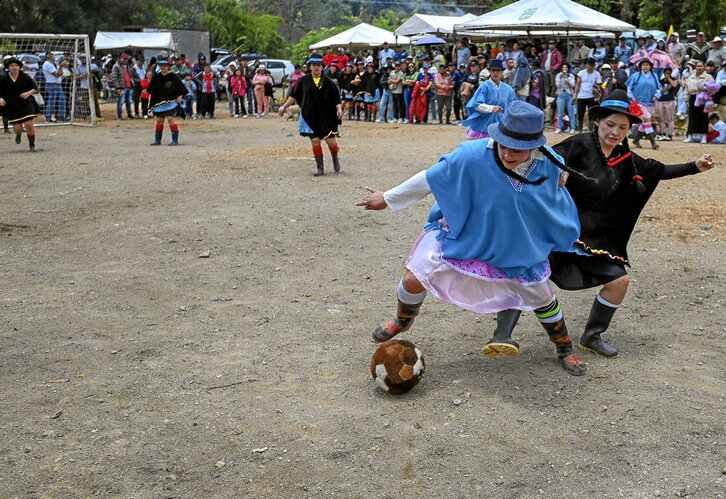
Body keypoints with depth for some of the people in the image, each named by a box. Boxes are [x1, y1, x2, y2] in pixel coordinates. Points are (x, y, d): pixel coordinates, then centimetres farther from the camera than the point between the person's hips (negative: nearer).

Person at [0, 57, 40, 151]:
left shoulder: (25, 77, -4)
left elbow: (35, 89, 0)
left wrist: (29, 93, -20)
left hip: (26, 104, -1)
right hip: (12, 107, 1)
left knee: (28, 125, -13)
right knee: (17, 128, -2)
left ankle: (32, 145, 9)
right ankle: (19, 134, 38)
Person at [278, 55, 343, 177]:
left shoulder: (328, 82, -1)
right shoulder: (304, 80, 2)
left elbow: (336, 98, 0)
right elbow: (294, 95, 10)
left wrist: (339, 108, -17)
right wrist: (284, 106, 7)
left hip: (326, 116, -1)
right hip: (310, 116, 1)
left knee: (330, 140, -3)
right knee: (315, 141, -1)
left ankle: (335, 160, 28)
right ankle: (320, 168, 10)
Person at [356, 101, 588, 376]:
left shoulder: (549, 165, -21)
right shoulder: (471, 155, -31)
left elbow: (556, 203, 2)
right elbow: (430, 178, -16)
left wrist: (568, 235, 16)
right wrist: (388, 199, -6)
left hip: (516, 246, 2)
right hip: (461, 233, -1)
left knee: (540, 295, 9)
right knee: (414, 278, -5)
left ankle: (565, 349, 38)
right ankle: (402, 321, 31)